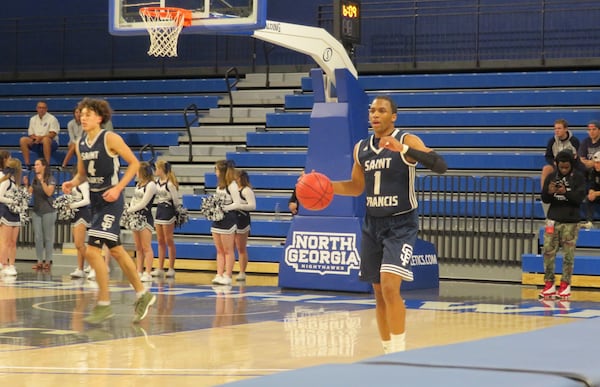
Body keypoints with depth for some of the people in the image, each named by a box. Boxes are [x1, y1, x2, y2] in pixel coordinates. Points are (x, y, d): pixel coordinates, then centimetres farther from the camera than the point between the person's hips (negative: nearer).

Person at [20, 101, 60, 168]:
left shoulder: (52, 119, -2)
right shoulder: (33, 119, 13)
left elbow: (52, 134, -11)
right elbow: (30, 134, 10)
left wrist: (41, 137, -25)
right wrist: (35, 138, -13)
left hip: (51, 143, -4)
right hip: (36, 143, 4)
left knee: (45, 139, -39)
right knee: (23, 140, -20)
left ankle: (47, 164, -38)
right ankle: (27, 164, -21)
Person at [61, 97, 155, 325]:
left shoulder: (110, 139, -13)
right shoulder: (80, 145, 7)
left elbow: (134, 163, -10)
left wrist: (118, 188, -18)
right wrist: (72, 183, -3)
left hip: (110, 200, -8)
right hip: (95, 200, 8)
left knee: (92, 250, -15)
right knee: (116, 250, 15)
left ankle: (104, 304, -6)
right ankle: (142, 295, 29)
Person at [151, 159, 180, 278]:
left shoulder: (170, 183, -16)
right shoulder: (157, 182, 7)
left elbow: (176, 199, -10)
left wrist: (178, 213, -3)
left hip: (168, 211, -8)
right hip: (159, 210, 8)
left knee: (169, 241, -2)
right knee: (160, 241, 9)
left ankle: (171, 268, 4)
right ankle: (160, 268, 12)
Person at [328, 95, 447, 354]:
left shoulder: (407, 141, -9)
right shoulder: (361, 148, 7)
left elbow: (440, 165, -23)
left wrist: (402, 149, -33)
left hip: (401, 224, -6)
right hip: (372, 223, 6)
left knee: (390, 287, -19)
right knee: (379, 292, 9)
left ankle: (399, 352, -13)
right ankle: (388, 351, 19)